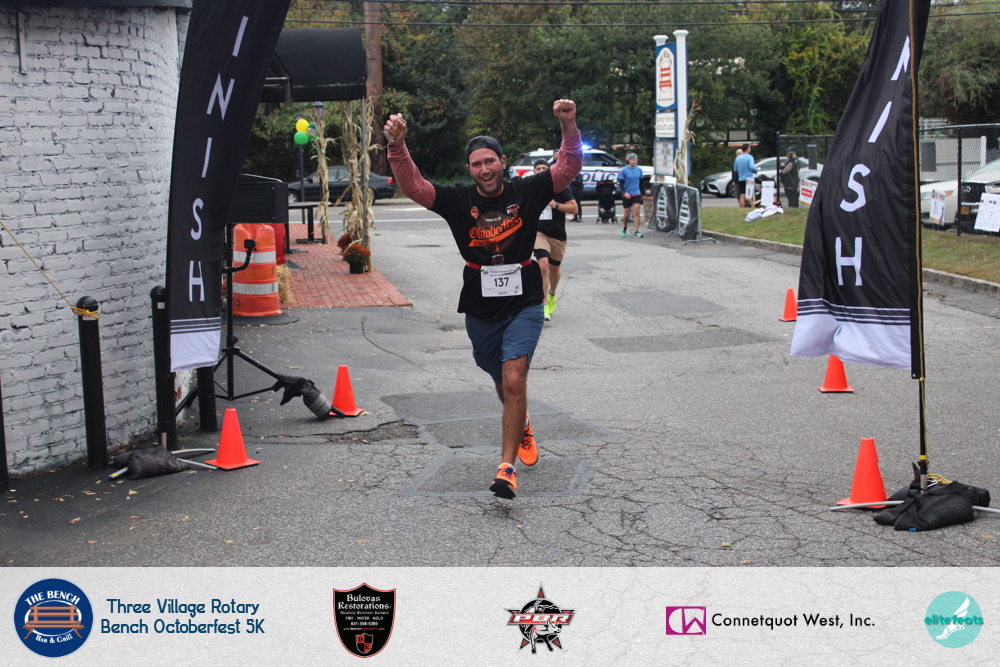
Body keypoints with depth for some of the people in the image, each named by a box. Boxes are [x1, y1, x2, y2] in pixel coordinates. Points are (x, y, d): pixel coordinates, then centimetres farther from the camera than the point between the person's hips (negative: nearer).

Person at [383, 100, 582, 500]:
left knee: (514, 379, -19)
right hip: (480, 309, 2)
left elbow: (569, 168, -7)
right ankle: (522, 427, 53)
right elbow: (412, 186, -13)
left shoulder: (526, 192, -3)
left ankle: (507, 467, -18)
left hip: (523, 305, -2)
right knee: (503, 383, 19)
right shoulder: (458, 201, -3)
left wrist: (568, 127, -23)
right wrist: (397, 146, -29)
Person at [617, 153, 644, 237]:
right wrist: (624, 192, -19)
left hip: (637, 194, 2)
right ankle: (625, 228, 34)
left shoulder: (639, 170, 4)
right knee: (627, 213, 8)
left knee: (636, 212, -10)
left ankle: (636, 232, -10)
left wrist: (641, 194, 19)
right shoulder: (624, 170, -7)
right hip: (627, 195, -2)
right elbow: (621, 183, -5)